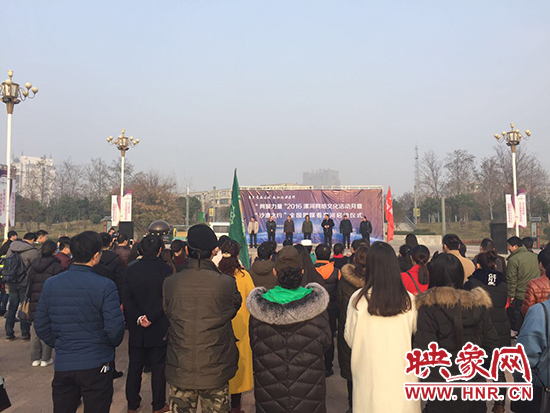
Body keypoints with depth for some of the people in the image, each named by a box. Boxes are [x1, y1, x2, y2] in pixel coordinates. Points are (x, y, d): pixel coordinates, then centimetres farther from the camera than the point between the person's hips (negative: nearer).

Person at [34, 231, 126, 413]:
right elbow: (115, 328, -18)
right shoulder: (105, 286, -16)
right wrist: (113, 343, 4)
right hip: (96, 364, -4)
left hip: (62, 364, 4)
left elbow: (41, 326, 4)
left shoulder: (50, 284, -1)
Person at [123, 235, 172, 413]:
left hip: (136, 328, 3)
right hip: (159, 328, -3)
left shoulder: (131, 270, -3)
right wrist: (151, 317, -14)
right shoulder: (166, 270, -13)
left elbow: (126, 299, -6)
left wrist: (137, 318, -8)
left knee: (135, 366, 17)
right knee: (158, 367, 10)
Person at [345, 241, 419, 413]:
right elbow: (414, 332, 8)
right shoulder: (409, 299, -10)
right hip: (401, 373, 2)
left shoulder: (358, 299, -14)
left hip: (369, 371, -1)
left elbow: (349, 338, -1)